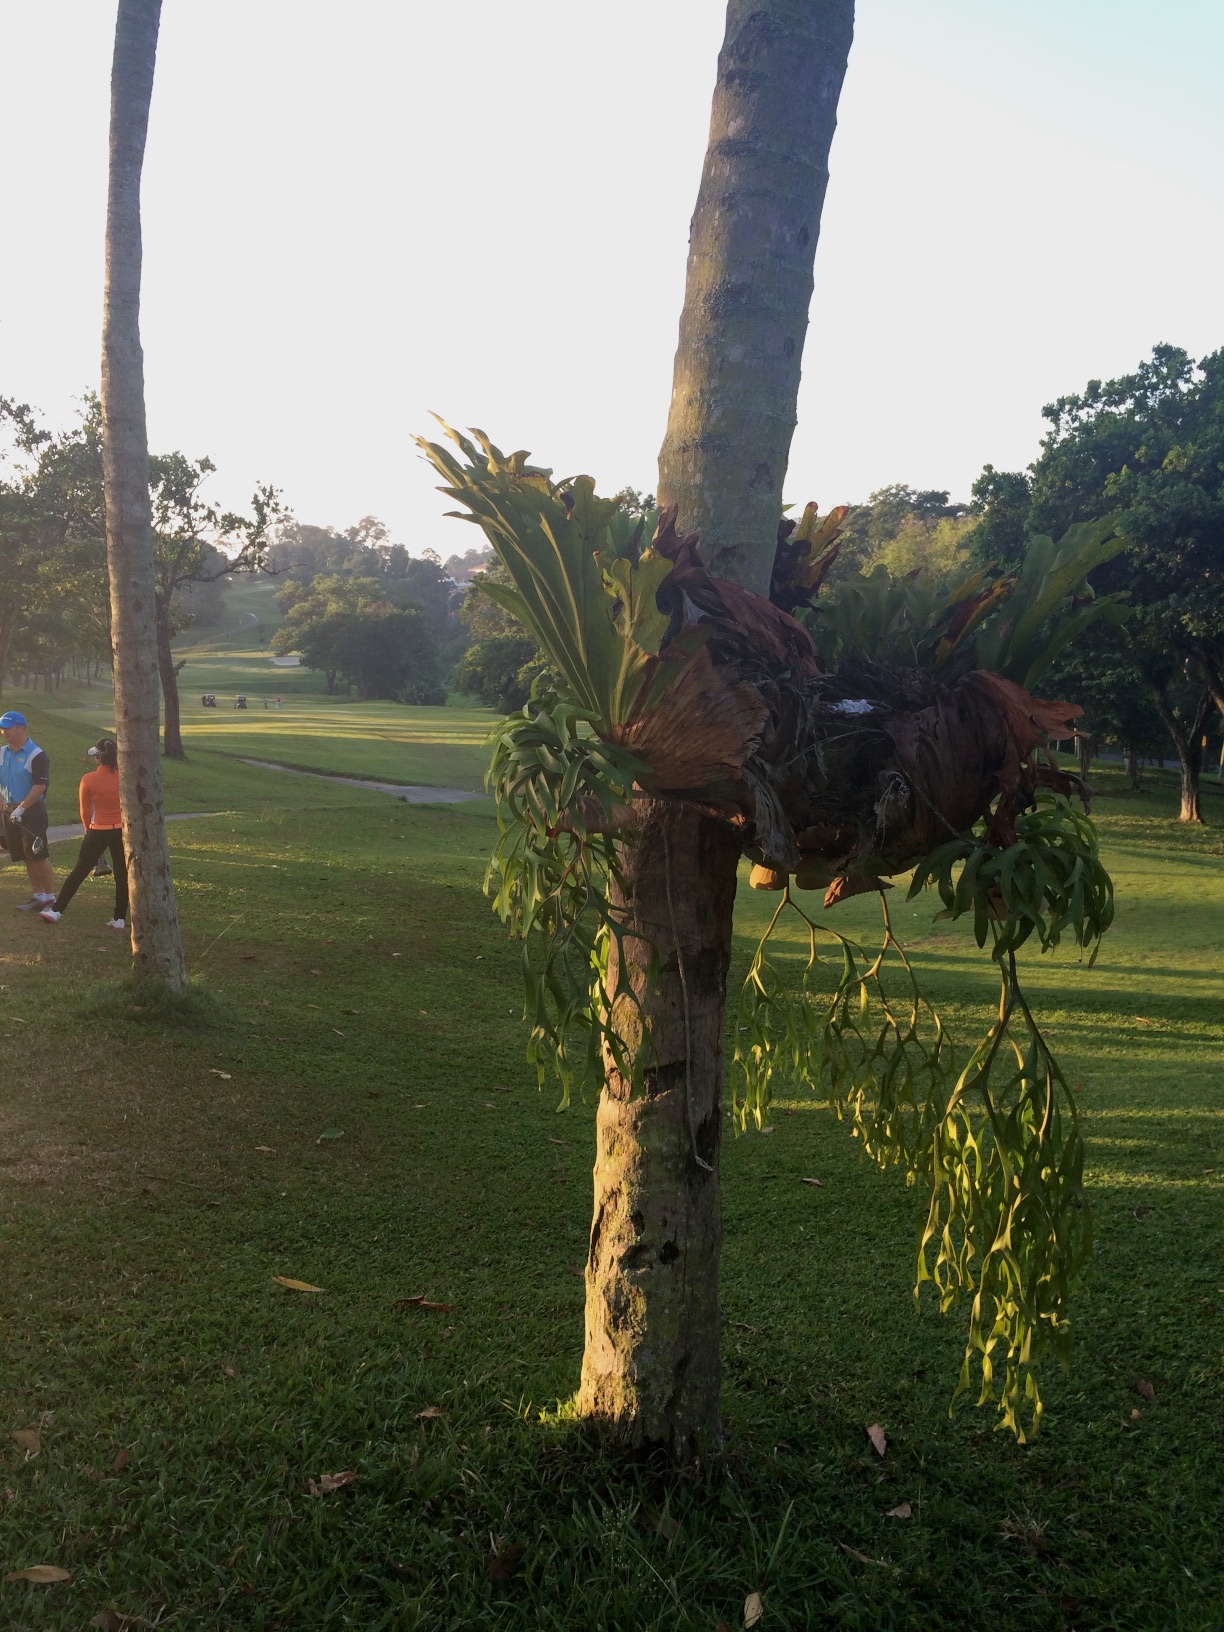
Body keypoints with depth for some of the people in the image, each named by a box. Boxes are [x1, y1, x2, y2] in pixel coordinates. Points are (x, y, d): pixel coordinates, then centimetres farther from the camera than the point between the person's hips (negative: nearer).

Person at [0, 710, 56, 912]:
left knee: (38, 856, -6)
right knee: (27, 858, 9)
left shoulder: (36, 755, -12)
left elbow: (40, 786, -17)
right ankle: (38, 895, 17)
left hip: (32, 810, -6)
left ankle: (51, 897, 1)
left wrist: (21, 808, -18)